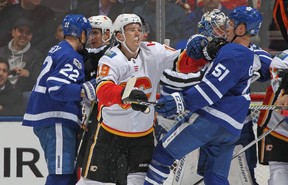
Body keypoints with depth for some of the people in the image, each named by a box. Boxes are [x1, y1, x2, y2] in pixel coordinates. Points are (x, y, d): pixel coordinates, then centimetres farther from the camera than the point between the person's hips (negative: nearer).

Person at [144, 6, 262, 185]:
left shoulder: (232, 53, -13)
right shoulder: (248, 55, 17)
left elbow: (212, 88, -21)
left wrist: (181, 101, -28)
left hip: (210, 119, -9)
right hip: (231, 129, 9)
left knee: (164, 151, -1)